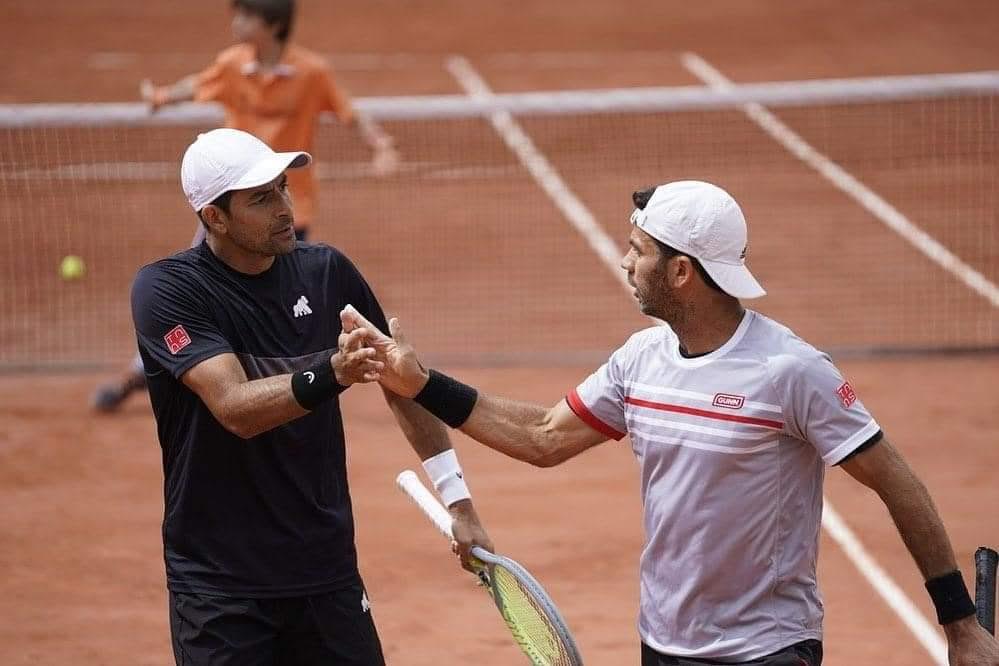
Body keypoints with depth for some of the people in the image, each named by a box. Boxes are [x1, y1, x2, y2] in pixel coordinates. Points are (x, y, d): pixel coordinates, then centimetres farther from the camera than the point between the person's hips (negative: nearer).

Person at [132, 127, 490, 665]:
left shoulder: (327, 273, 2)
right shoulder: (166, 291, -12)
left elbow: (402, 383, 13)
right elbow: (235, 408, -24)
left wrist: (456, 500, 8)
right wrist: (331, 373, -40)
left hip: (328, 572, 4)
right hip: (220, 588, -4)